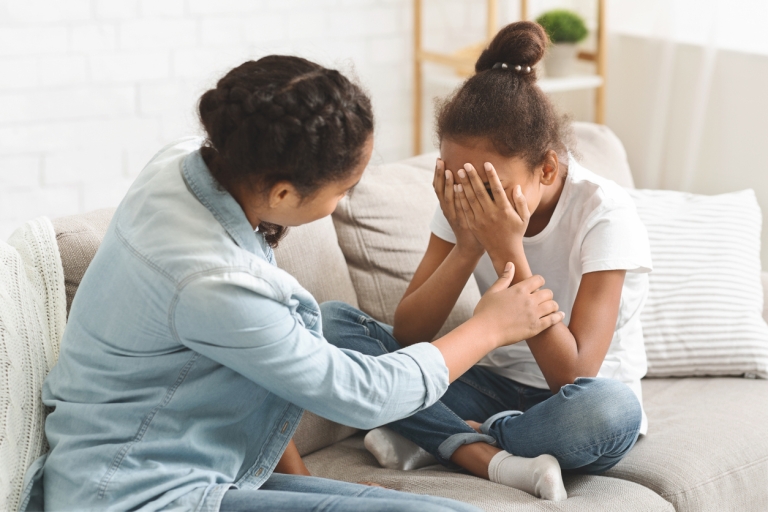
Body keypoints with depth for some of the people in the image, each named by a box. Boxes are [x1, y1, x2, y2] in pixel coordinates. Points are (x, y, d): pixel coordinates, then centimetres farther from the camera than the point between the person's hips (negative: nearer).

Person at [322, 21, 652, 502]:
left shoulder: (604, 214, -21)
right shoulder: (467, 202, -7)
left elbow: (571, 377, -26)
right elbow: (407, 334, -10)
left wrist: (509, 253, -31)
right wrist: (467, 248, -25)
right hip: (497, 386, 4)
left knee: (611, 408, -42)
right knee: (335, 320, -12)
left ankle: (440, 438, -15)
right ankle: (494, 459, -24)